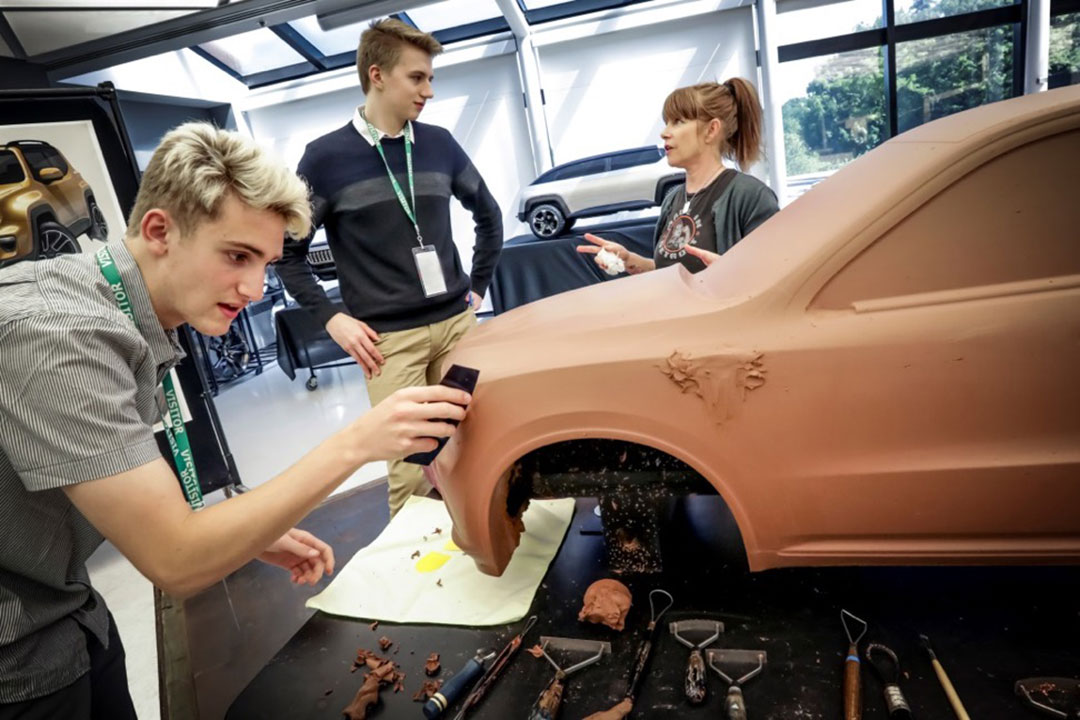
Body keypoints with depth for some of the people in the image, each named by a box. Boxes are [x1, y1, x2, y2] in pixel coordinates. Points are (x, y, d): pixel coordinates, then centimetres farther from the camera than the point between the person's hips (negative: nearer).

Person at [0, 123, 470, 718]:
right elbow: (175, 562, -29)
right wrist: (355, 444, -32)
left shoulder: (132, 318, -2)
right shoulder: (58, 333, -30)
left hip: (68, 610, 7)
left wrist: (254, 539, -4)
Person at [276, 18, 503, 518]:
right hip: (389, 338, -4)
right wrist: (331, 318, -6)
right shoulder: (327, 157, -2)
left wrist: (479, 288, 14)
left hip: (456, 323, 4)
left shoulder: (439, 144, 8)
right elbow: (287, 252, 3)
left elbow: (488, 215, 20)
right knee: (412, 469, -2)